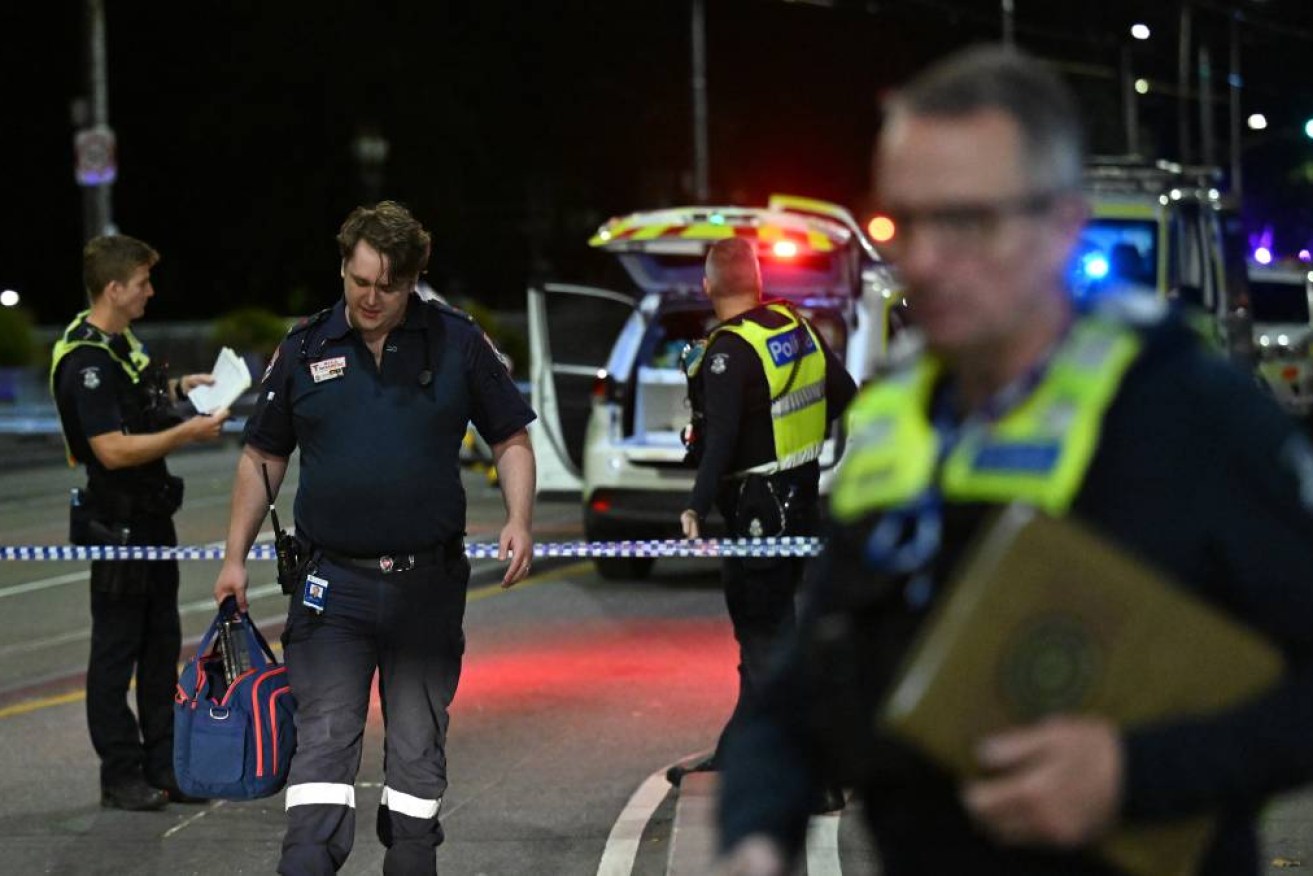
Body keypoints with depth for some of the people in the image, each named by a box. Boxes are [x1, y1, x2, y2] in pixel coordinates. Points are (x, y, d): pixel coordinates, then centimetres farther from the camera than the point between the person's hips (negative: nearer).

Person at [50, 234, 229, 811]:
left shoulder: (121, 343, 11)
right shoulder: (85, 360, -20)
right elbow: (113, 450, -27)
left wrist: (176, 389, 14)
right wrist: (187, 433, -24)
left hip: (151, 517, 10)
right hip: (115, 524, -10)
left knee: (161, 648, 13)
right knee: (116, 650, -2)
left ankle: (163, 768, 20)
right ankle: (120, 777, 5)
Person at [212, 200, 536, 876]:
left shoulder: (457, 342, 1)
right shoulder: (305, 349, 3)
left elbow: (510, 440, 7)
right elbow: (262, 458, 11)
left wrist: (519, 521, -9)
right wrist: (235, 557, 7)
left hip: (428, 584, 0)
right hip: (332, 584, 0)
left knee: (418, 749, 9)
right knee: (323, 743, -8)